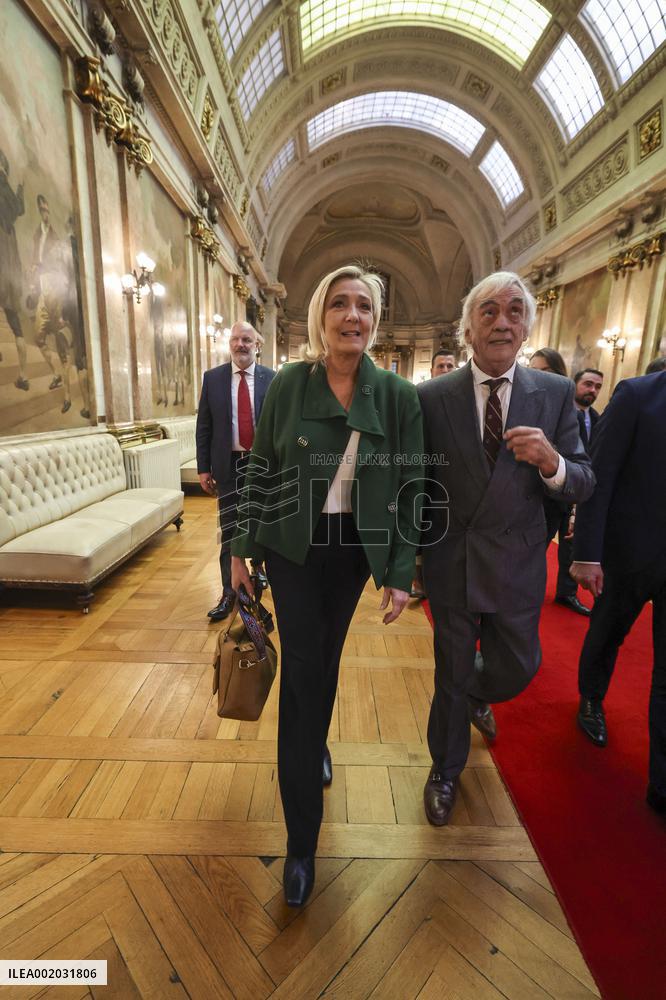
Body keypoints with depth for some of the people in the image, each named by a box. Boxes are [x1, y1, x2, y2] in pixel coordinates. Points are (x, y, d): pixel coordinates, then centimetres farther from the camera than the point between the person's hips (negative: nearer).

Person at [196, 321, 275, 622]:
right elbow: (203, 426, 3)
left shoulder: (272, 379, -1)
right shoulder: (212, 378, 1)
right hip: (228, 465, 0)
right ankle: (229, 593, 14)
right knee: (229, 532, 3)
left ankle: (259, 565, 43)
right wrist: (204, 467, -1)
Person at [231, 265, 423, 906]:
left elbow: (410, 487, -4)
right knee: (301, 670, 2)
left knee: (328, 657, 20)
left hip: (355, 546, 2)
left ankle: (318, 743, 53)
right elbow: (261, 472, -2)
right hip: (293, 545, -1)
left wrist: (401, 572, -5)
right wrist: (242, 548, 1)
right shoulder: (289, 385, -8)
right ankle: (302, 837, 21)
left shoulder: (397, 395, -6)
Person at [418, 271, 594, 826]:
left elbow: (583, 485, -4)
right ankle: (446, 770, 44)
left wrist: (551, 461, -26)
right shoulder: (432, 396, -7)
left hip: (518, 565, 2)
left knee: (518, 666, 19)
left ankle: (477, 695, 58)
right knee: (452, 675, 15)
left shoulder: (556, 393, -3)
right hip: (451, 563, -1)